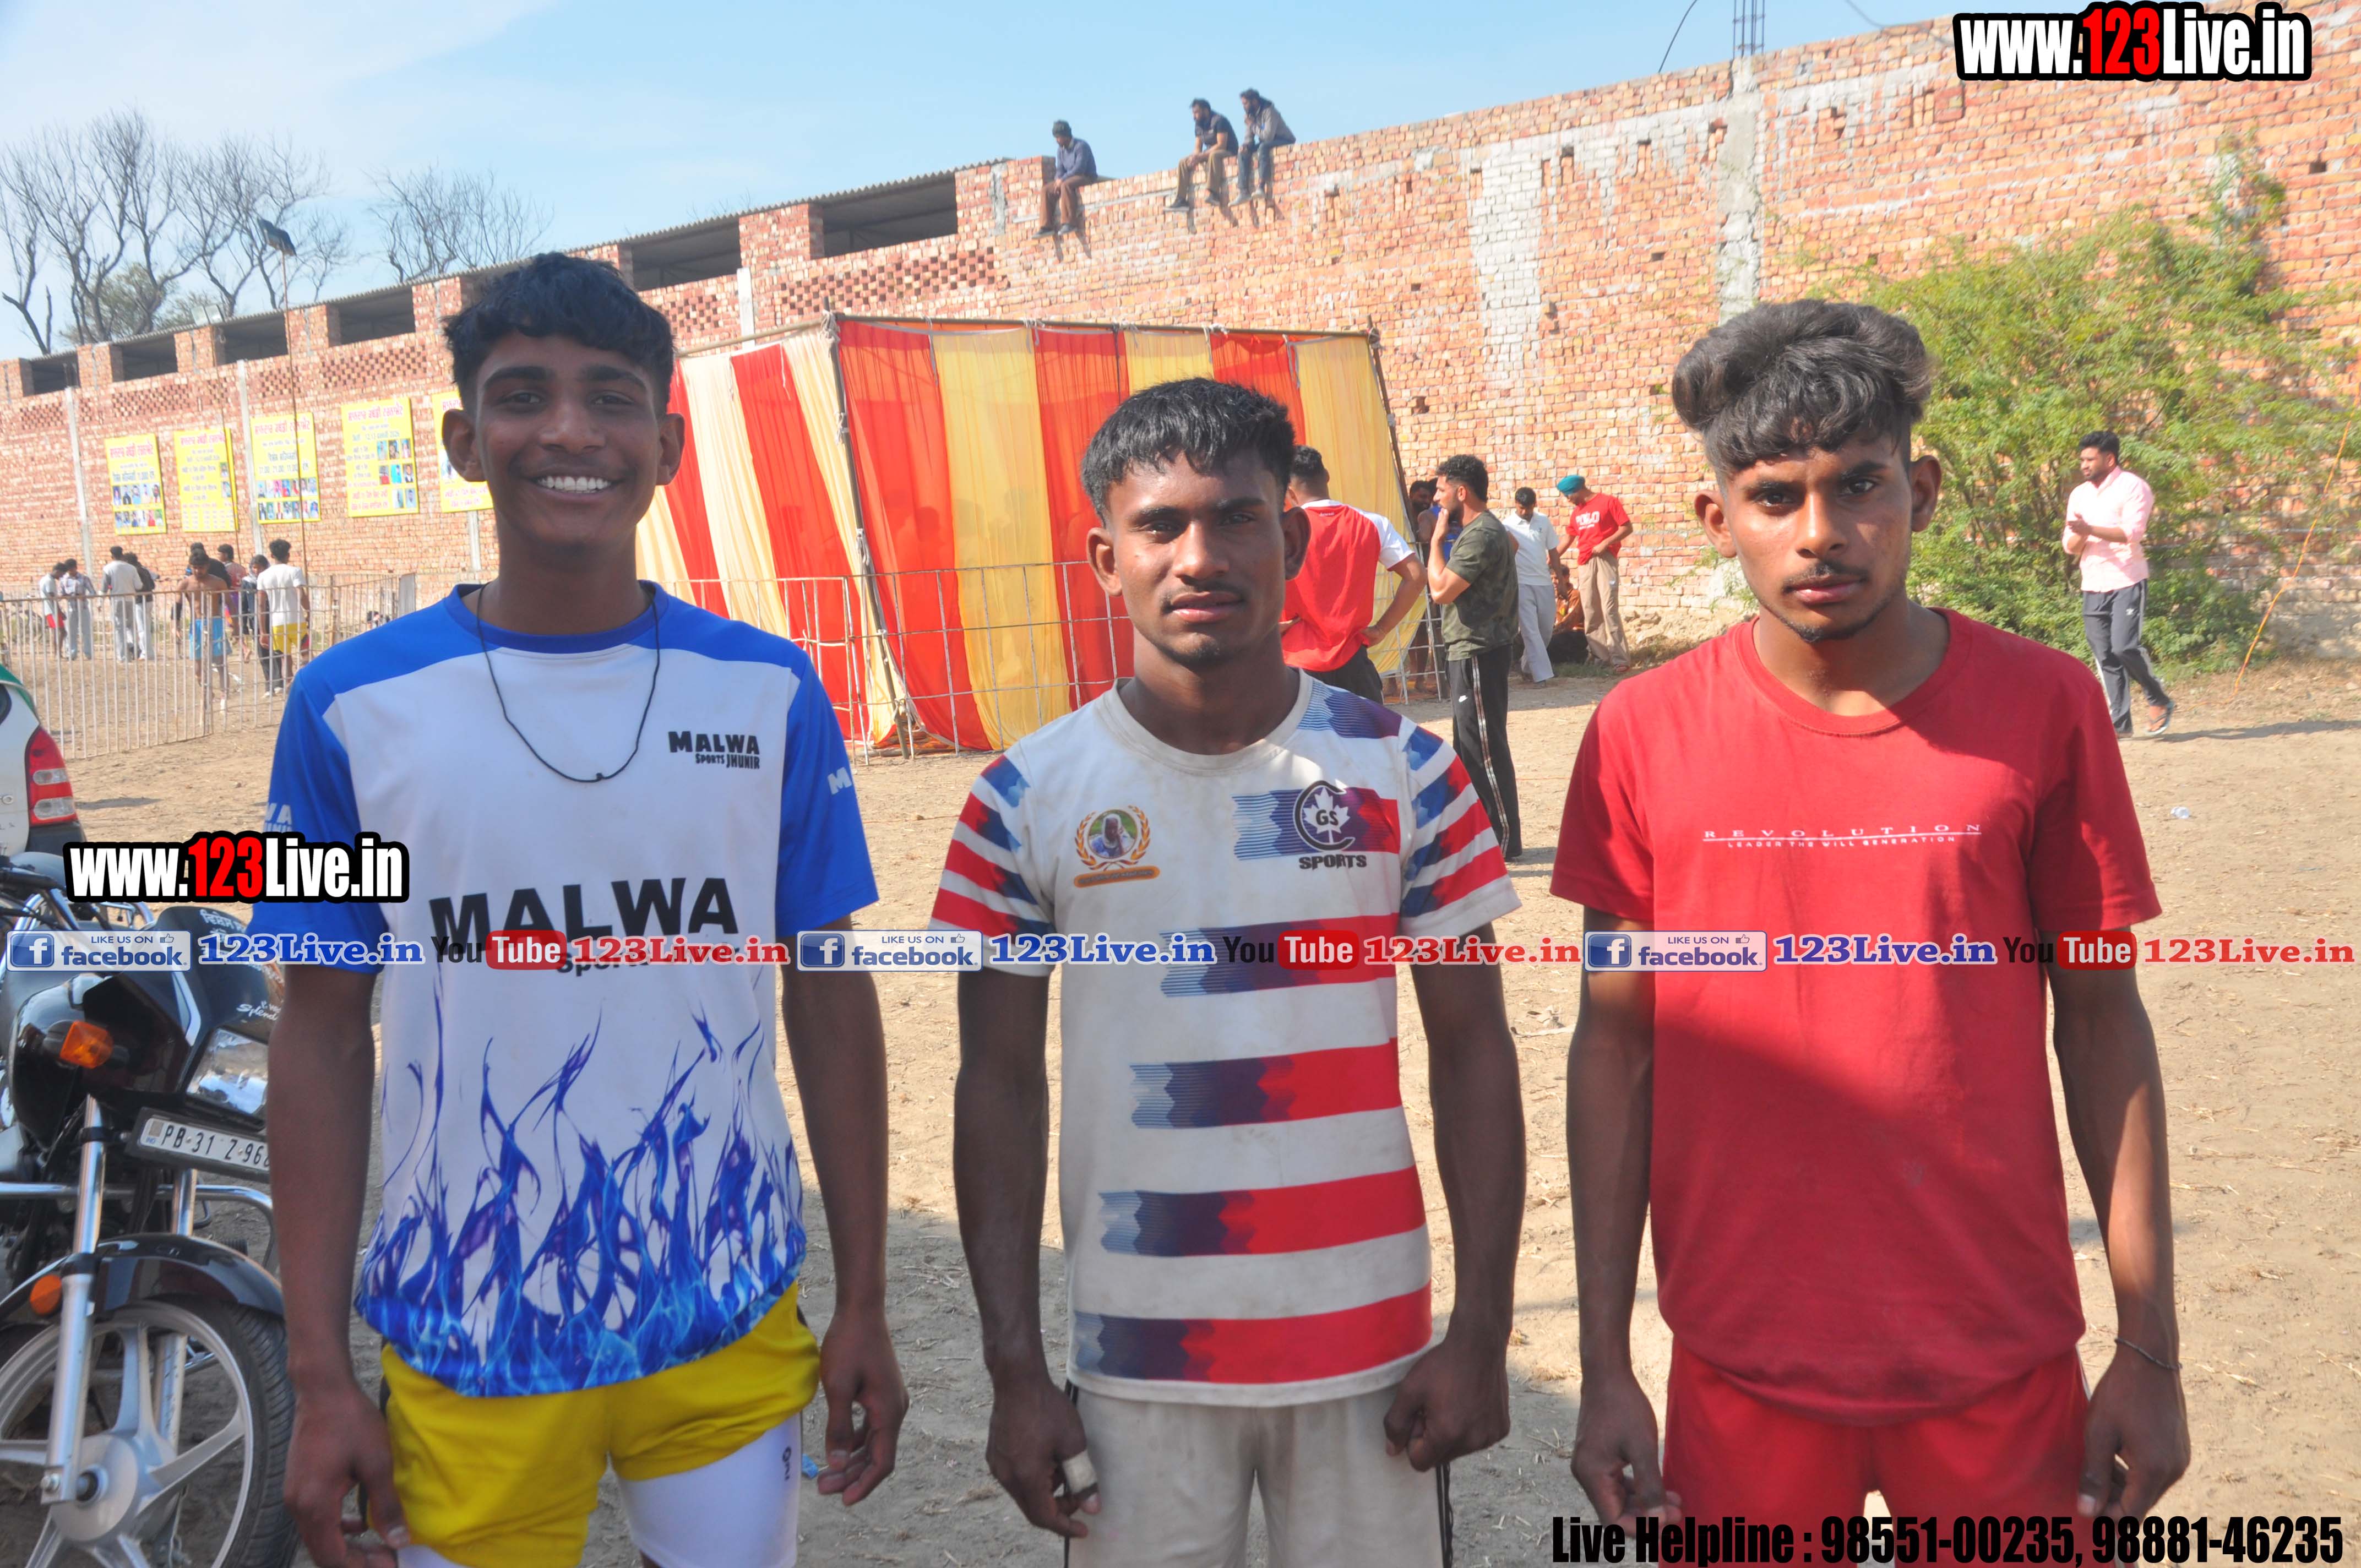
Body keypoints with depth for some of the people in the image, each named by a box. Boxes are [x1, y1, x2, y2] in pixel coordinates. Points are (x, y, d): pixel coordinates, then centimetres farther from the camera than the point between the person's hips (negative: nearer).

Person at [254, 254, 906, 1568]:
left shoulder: (771, 693, -2)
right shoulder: (352, 704, -4)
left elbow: (830, 1003, 2)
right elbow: (324, 1033, 0)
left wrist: (866, 1305, 2)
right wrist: (319, 1372, -2)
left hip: (734, 1331, 1)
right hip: (466, 1350, 0)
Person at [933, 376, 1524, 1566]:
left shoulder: (1404, 775, -4)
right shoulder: (1027, 800, -5)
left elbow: (1471, 1051, 1)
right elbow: (1000, 1084, 0)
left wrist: (1481, 1334, -2)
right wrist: (1014, 1370, -2)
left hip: (1373, 1349, 1)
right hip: (1136, 1365, 0)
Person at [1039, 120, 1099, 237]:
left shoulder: (1081, 146, -15)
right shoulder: (1061, 150, 10)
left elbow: (1079, 168, -23)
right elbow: (1060, 169, 10)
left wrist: (1062, 180, -24)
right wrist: (1058, 180, -13)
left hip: (1087, 178, -8)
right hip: (1069, 178, 8)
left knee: (1066, 185, -37)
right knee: (1047, 190, -7)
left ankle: (1070, 223, -41)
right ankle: (1047, 226, -13)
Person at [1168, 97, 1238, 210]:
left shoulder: (1219, 120, -15)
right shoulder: (1200, 125, 10)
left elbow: (1221, 145, -24)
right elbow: (1198, 148, 9)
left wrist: (1202, 156, -28)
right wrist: (1195, 158, -15)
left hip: (1228, 154, -8)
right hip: (1208, 154, 8)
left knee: (1214, 155, -41)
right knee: (1183, 163, -4)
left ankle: (1213, 193, -51)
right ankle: (1181, 200, -15)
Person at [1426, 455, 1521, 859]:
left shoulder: (1481, 536, -19)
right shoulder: (1482, 529, 13)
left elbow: (1441, 589, -23)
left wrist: (1438, 538, -12)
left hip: (1477, 655, -11)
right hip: (1468, 652, 11)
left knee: (1484, 748, -5)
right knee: (1469, 748, 16)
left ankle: (1505, 841, 1)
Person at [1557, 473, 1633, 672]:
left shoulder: (1608, 502, -2)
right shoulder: (1576, 512, 17)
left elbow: (1627, 528, -7)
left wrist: (1605, 543, -16)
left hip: (1605, 560, -7)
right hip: (1585, 564, 7)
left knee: (1610, 610, -12)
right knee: (1590, 613, 3)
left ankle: (1620, 659, -13)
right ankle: (1600, 656, 8)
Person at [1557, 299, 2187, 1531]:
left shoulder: (2043, 710, -5)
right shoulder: (1644, 735, -6)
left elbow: (2101, 1018, 1)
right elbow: (1616, 1038, -2)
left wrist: (2150, 1350, 1)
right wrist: (1604, 1365, -1)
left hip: (2001, 1362, 0)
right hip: (1743, 1364, 0)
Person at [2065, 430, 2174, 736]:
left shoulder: (2132, 487, -3)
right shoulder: (2079, 495, 16)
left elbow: (2132, 532, -17)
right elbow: (2070, 548, 13)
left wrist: (2090, 530, -25)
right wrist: (2079, 536, -9)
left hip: (2127, 582, -6)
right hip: (2093, 586, 6)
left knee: (2124, 648, -16)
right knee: (2105, 657, 2)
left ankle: (2160, 701, 6)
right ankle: (2119, 720, 7)